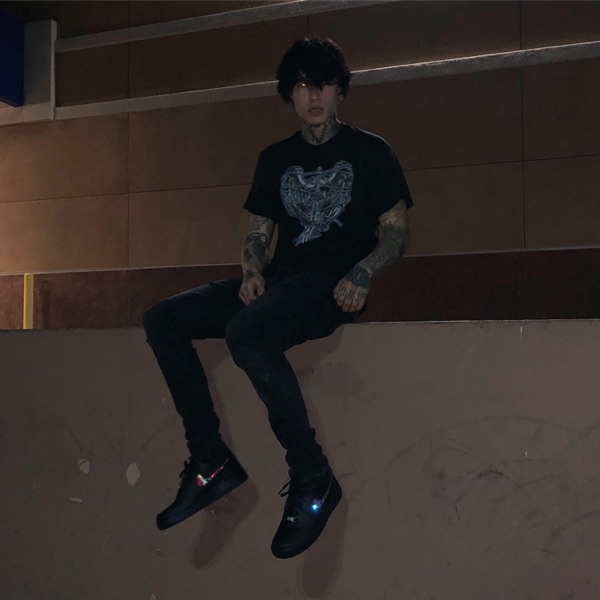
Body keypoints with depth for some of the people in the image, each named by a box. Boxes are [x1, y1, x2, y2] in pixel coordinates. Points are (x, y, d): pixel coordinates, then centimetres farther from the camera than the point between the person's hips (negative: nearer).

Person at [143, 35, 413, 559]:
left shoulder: (369, 151, 7)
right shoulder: (275, 159, 21)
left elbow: (396, 233, 3)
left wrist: (361, 275, -16)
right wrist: (253, 272, -2)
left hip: (334, 284, -6)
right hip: (280, 280, 6)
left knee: (246, 331, -36)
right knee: (162, 320, -12)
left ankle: (313, 480, -25)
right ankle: (211, 461, -12)